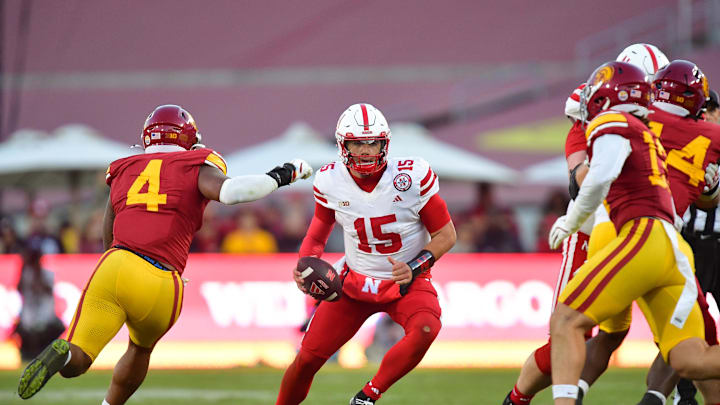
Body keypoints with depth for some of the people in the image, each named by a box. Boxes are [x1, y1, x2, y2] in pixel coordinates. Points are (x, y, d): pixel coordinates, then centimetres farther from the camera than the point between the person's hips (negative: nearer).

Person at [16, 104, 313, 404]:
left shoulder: (124, 171, 23)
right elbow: (229, 192, -10)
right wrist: (279, 177, 4)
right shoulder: (196, 167, 12)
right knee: (141, 347, 30)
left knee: (75, 363, -1)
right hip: (159, 288, -1)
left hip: (115, 267, 1)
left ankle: (62, 354, -34)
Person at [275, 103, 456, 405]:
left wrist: (413, 269, -27)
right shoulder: (331, 181, -11)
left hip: (407, 280, -2)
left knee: (425, 330, -33)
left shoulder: (411, 177, -21)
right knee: (308, 358, -2)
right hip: (356, 281, 2)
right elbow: (319, 232, 8)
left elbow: (445, 235, -11)